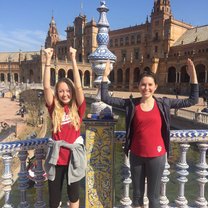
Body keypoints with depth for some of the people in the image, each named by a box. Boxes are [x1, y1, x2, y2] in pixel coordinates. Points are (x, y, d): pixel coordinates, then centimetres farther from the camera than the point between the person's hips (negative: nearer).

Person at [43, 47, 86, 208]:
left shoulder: (78, 109, -4)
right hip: (57, 157, 1)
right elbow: (46, 87, -12)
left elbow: (78, 86, -15)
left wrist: (73, 59, -17)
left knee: (73, 195, 18)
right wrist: (48, 60, -16)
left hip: (73, 156, 0)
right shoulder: (54, 108, -2)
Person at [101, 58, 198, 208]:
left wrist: (193, 75, -8)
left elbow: (192, 100, -1)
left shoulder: (163, 103, -4)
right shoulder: (131, 104, -4)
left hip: (156, 156, -1)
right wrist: (105, 76, -8)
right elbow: (106, 98, -3)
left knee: (153, 196, 14)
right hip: (136, 155, 1)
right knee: (137, 194, 19)